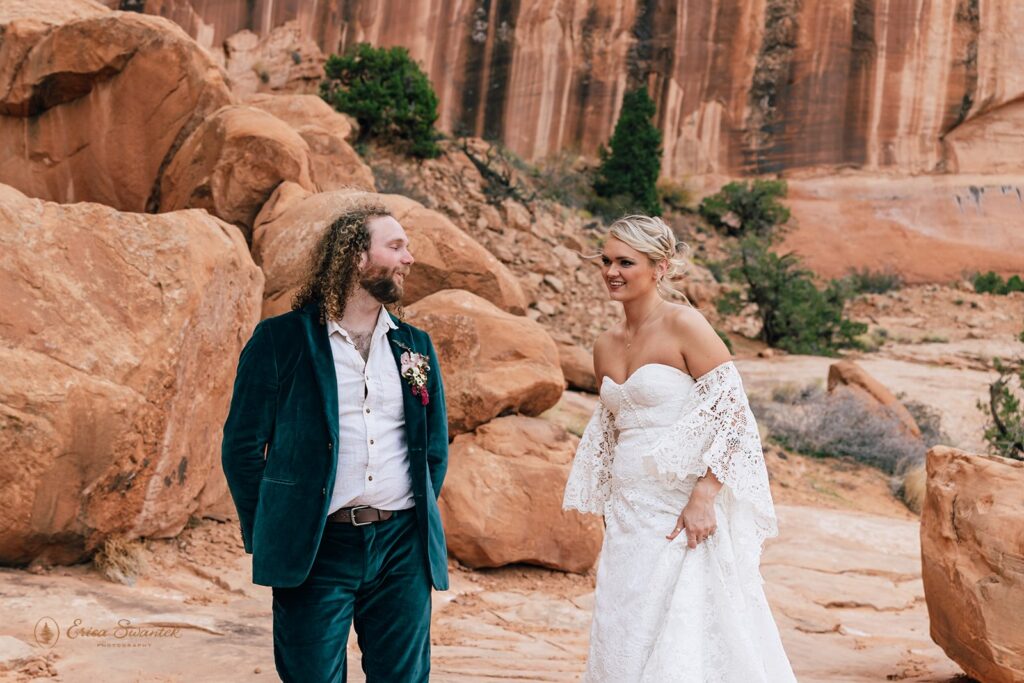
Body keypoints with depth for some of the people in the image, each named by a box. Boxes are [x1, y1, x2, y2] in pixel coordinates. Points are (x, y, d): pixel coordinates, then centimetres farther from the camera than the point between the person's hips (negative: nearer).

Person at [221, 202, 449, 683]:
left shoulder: (416, 347, 11)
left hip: (403, 548, 4)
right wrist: (267, 537, 1)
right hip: (316, 549, -4)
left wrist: (418, 525, 11)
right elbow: (242, 445, 0)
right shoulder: (280, 339, -2)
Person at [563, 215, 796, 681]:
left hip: (684, 511, -7)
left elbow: (732, 414, -13)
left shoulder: (685, 326, -10)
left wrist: (703, 498, -20)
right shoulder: (606, 347, 11)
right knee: (622, 642, 10)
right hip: (628, 516, 7)